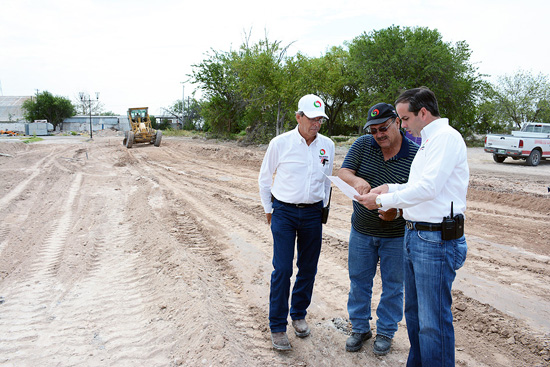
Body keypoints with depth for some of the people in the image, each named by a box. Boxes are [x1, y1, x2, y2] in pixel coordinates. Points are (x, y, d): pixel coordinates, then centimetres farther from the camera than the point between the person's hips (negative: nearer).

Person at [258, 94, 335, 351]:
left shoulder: (327, 145, 2)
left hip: (313, 214, 4)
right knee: (282, 270, -4)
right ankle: (277, 327, 10)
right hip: (284, 212, -3)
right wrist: (269, 209, 7)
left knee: (308, 269, 11)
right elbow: (264, 178, 5)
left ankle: (298, 315, 31)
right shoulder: (280, 143, -7)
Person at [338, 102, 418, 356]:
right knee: (359, 280, 14)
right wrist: (357, 180, -32)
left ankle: (386, 332, 32)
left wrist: (398, 212, -31)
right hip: (362, 230, 3)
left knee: (392, 286, 12)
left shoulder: (415, 155, -13)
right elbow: (343, 172, -9)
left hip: (396, 234, -2)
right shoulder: (363, 145, -5)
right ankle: (360, 328, 34)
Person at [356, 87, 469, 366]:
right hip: (414, 236, 10)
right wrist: (391, 188, 9)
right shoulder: (428, 141, 18)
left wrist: (382, 201, -14)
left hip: (436, 240, -10)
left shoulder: (446, 137, -14)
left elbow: (428, 188, -23)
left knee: (433, 321, -2)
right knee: (414, 312, 20)